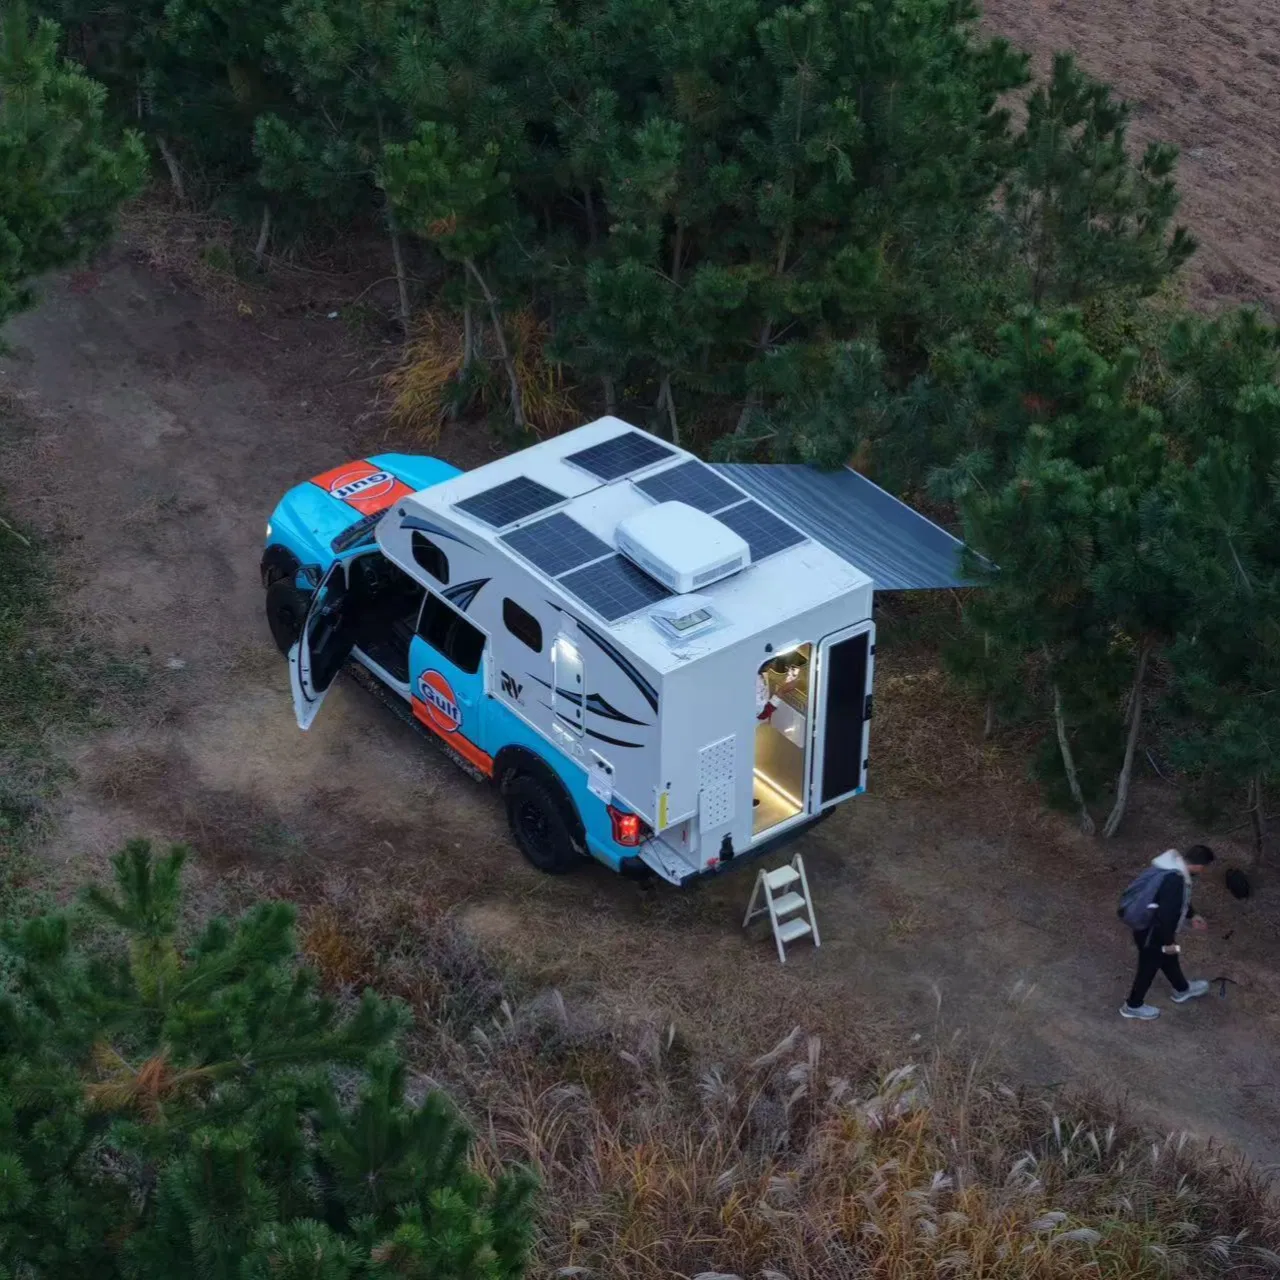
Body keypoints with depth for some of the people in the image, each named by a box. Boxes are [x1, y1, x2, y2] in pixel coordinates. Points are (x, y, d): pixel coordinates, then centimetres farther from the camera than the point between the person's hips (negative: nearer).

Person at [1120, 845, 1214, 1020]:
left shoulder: (1176, 864, -5)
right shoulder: (1175, 881, -37)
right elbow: (1166, 915, -32)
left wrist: (1192, 916, 22)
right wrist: (1169, 941, -19)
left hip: (1149, 926, 9)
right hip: (1151, 933, -9)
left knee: (1169, 960, 31)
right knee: (1148, 968, 15)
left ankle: (1182, 990, 55)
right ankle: (1133, 1006, 36)